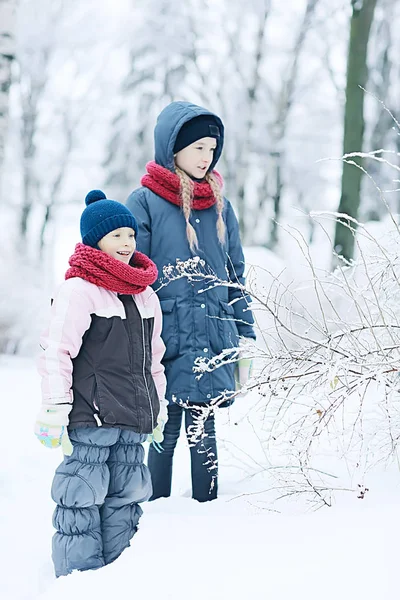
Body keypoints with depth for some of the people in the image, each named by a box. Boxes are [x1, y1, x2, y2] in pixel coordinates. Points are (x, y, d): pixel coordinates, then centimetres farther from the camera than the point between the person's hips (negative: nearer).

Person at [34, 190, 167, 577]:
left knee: (125, 499, 13)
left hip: (132, 422, 7)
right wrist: (53, 411, -16)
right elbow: (56, 353, -12)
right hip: (89, 419, -7)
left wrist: (158, 408, 24)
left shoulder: (145, 295, 15)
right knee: (83, 498, -4)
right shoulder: (78, 291, -9)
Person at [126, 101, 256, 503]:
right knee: (166, 431, 0)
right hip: (167, 336, -4)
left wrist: (244, 332, 12)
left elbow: (235, 272, 17)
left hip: (213, 335, 4)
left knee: (203, 431, 7)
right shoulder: (144, 203, -2)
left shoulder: (219, 205, 13)